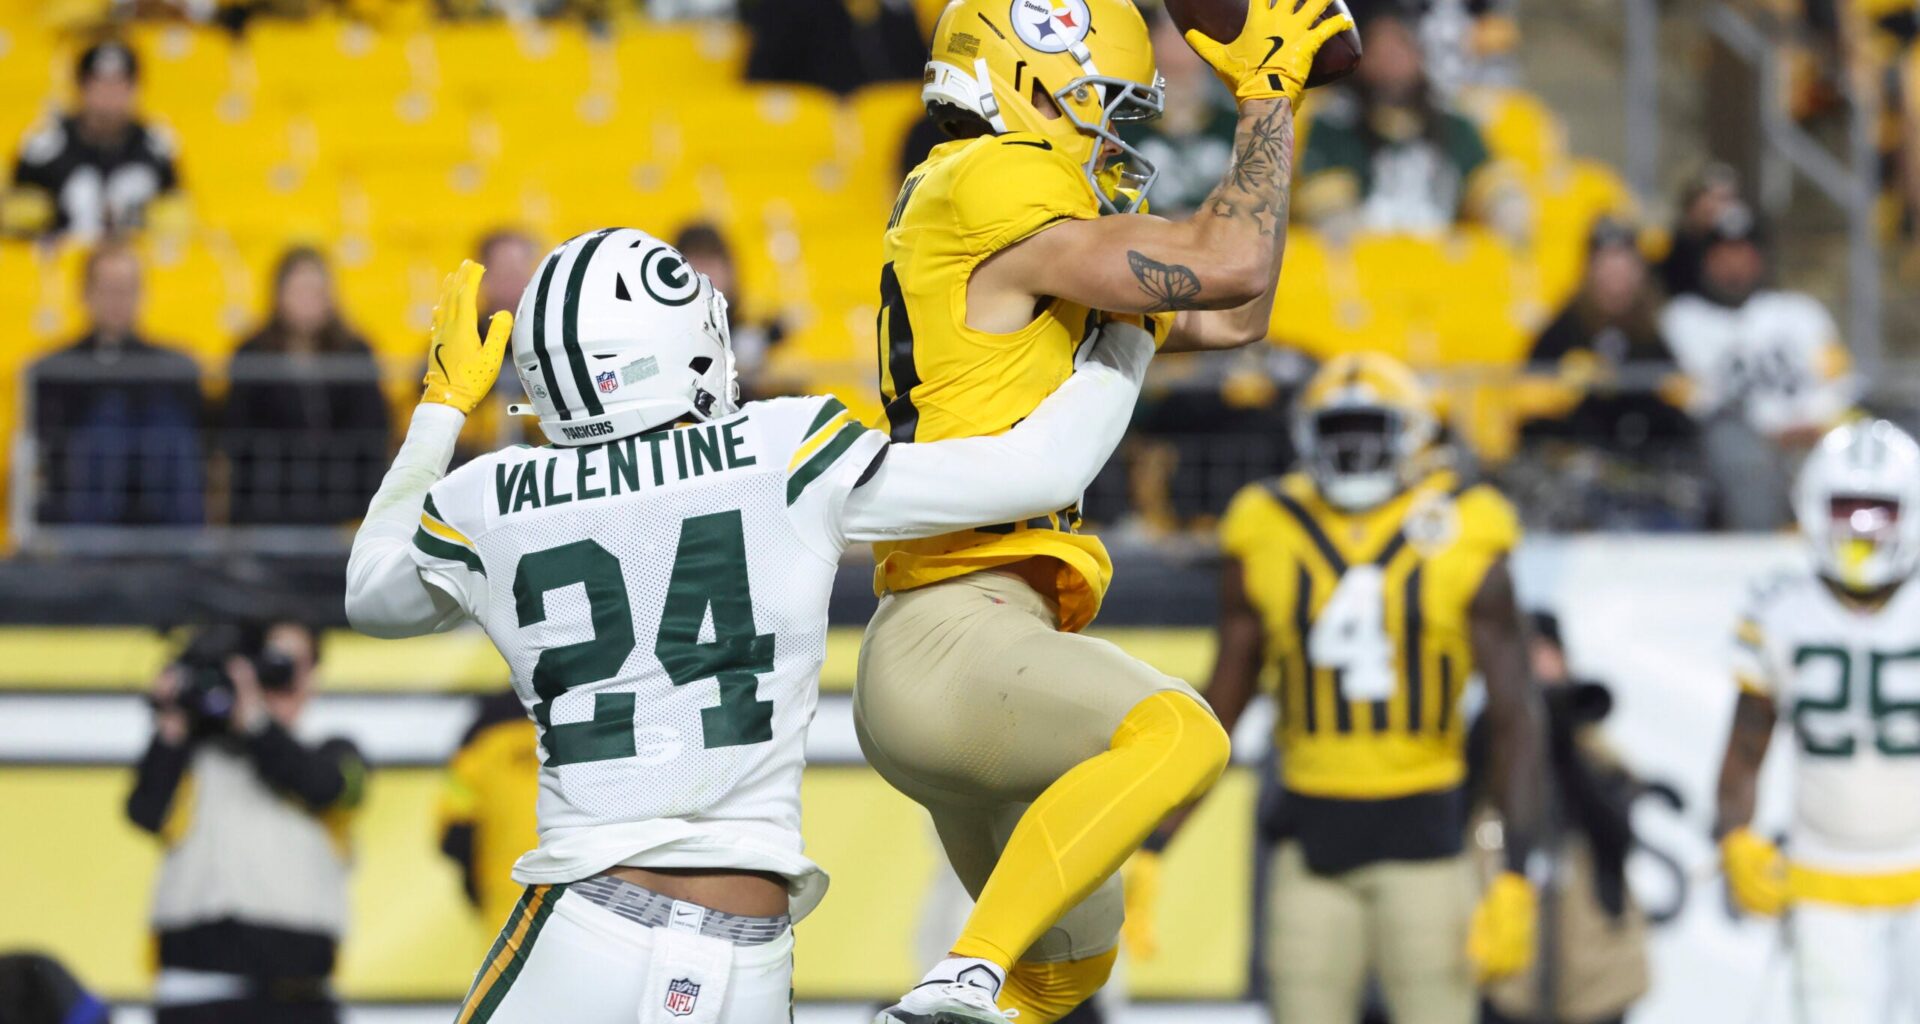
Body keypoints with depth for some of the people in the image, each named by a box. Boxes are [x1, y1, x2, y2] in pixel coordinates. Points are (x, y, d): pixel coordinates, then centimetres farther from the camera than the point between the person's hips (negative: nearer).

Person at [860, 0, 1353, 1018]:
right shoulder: (991, 190, -8)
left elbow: (1231, 321, 28)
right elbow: (1226, 268, -13)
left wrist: (1272, 102, 26)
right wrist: (1265, 98, 1)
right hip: (952, 639, -11)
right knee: (1176, 736, -36)